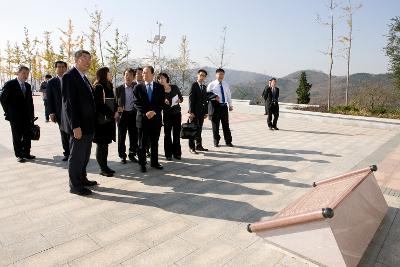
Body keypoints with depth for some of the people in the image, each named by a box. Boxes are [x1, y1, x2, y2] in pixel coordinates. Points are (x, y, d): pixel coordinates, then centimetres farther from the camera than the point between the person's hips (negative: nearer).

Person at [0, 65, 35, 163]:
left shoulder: (28, 86, 11)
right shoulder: (10, 84, -5)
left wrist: (32, 114, 8)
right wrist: (8, 112, -4)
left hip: (27, 116, 5)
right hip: (15, 117, -5)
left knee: (27, 136, 8)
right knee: (17, 137, 4)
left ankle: (26, 153, 19)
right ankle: (19, 155, 12)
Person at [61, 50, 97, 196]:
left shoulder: (84, 77, 15)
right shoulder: (69, 76, -13)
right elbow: (69, 103, -19)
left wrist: (92, 123, 12)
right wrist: (75, 126, -22)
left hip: (88, 124, 9)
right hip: (78, 125, -9)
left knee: (85, 154, 18)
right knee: (77, 155, 2)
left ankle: (82, 179, 33)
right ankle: (75, 185, 15)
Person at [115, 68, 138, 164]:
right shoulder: (119, 89, 2)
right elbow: (115, 102, 3)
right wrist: (118, 109, -12)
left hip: (133, 114, 1)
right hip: (122, 114, -1)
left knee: (134, 137, 8)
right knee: (121, 137, 6)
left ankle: (132, 154, 22)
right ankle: (122, 156, 18)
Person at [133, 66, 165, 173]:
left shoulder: (159, 87, 6)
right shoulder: (138, 87, 4)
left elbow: (162, 102, 1)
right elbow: (136, 103, -2)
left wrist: (154, 112, -13)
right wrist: (145, 112, -13)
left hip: (156, 118, 1)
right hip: (142, 118, -1)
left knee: (154, 143, 11)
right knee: (142, 143, 4)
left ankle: (154, 162, 23)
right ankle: (142, 164, 14)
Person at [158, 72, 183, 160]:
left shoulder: (174, 87, 2)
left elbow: (181, 98, 10)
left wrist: (179, 100, -11)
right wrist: (163, 101, -24)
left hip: (177, 113, 2)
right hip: (167, 114, -2)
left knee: (177, 133, 5)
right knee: (167, 134, 3)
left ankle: (177, 153, 15)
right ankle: (168, 154, 11)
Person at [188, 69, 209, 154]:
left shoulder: (204, 87, 15)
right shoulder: (194, 85, -6)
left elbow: (205, 100, 16)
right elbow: (191, 99, -11)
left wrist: (206, 111, 11)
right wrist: (191, 111, -16)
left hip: (202, 111, 6)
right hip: (195, 111, -6)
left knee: (199, 129, 12)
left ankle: (198, 146, 21)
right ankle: (192, 147, 6)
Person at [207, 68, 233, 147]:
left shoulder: (226, 84, 11)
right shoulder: (211, 84, -2)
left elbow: (228, 95, 17)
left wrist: (230, 105, 15)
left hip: (224, 106, 3)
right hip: (215, 105, -3)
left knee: (226, 125, 9)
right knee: (215, 125, 5)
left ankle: (228, 141, 20)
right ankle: (216, 142, 19)